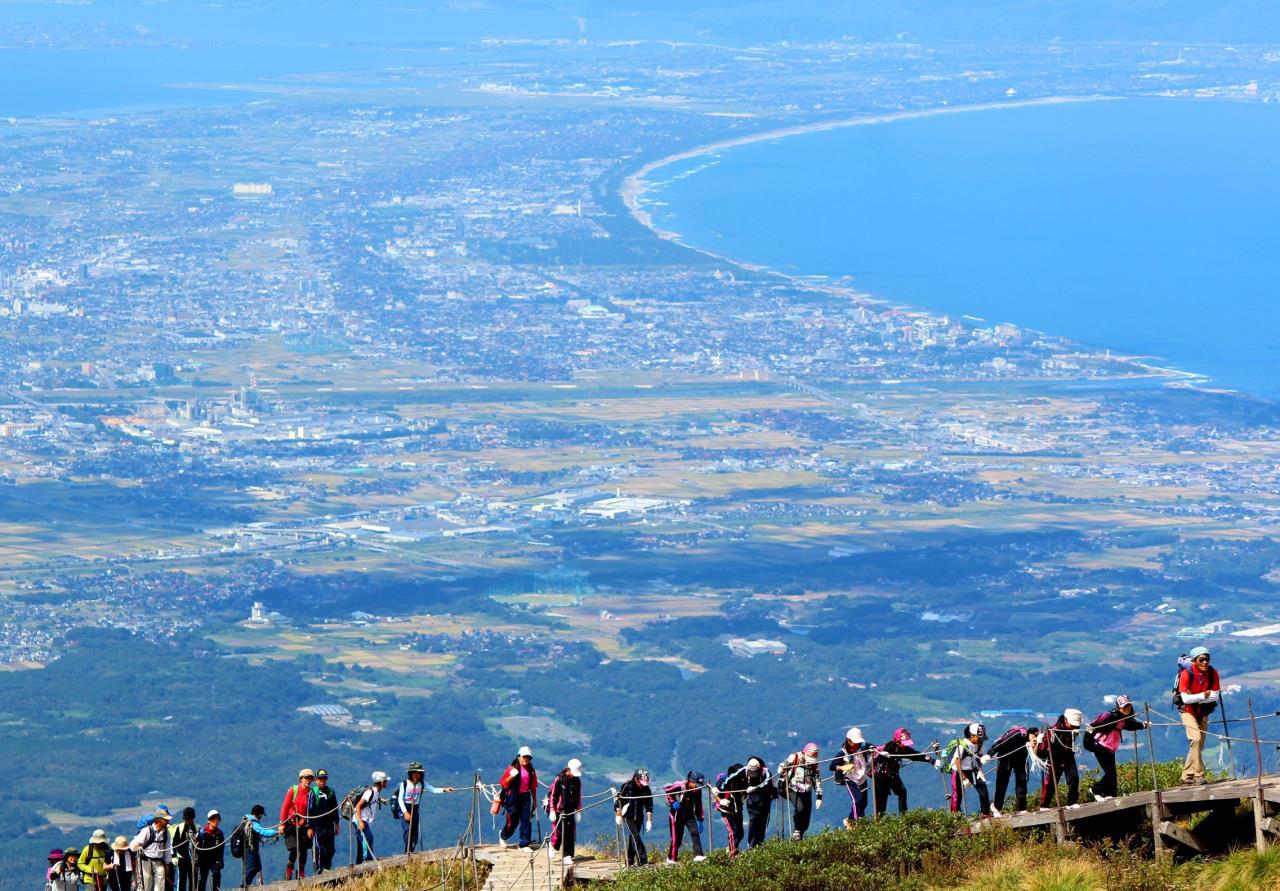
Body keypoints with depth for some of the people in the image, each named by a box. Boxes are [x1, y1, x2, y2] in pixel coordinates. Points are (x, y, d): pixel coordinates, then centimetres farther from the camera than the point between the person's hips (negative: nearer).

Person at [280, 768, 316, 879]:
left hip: (304, 826, 3)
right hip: (291, 824, -3)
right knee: (294, 850, -12)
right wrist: (282, 823, -6)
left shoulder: (311, 794, 5)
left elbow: (312, 812, 5)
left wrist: (311, 828, -2)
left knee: (304, 851, 2)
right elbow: (285, 807, 0)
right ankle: (288, 874, 2)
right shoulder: (293, 790, -1)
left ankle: (301, 875, 14)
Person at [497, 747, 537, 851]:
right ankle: (503, 836, 33)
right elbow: (503, 783, -5)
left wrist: (534, 801, 16)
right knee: (513, 821, 3)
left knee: (526, 820, -2)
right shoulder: (512, 768, -5)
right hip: (513, 797, -4)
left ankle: (524, 844, 4)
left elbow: (533, 787, 15)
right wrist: (511, 777, -22)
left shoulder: (531, 771, 9)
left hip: (525, 796, 4)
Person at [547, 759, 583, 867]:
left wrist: (578, 810, 13)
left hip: (570, 812, 4)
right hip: (559, 810, -4)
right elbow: (552, 795, -5)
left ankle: (567, 856, 2)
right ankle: (553, 845, 21)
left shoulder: (577, 780, 7)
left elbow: (578, 797, 16)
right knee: (559, 832, -9)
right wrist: (552, 811, -9)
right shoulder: (559, 779, -8)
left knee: (570, 833, -2)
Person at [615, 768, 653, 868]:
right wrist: (618, 816, -6)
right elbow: (618, 801, -8)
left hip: (639, 817, 4)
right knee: (635, 836, -15)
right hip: (628, 816, -4)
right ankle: (642, 860, -20)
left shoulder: (646, 789, -4)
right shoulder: (627, 786, -14)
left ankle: (629, 861, 16)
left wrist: (649, 821, -4)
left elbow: (649, 806, -1)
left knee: (633, 837, 8)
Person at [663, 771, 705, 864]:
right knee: (676, 838, 0)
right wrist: (672, 802, -16)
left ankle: (698, 856, -19)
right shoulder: (680, 786, -22)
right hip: (677, 814, -4)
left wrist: (700, 819, 7)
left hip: (689, 814, 4)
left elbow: (698, 805, 7)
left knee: (695, 833, -14)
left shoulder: (697, 790, -4)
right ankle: (671, 858, 16)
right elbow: (666, 789, -11)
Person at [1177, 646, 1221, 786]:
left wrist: (1196, 699, -20)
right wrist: (1204, 695, -21)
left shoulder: (1213, 673, -11)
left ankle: (1187, 775, 19)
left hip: (1203, 711, 5)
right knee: (1196, 739, -22)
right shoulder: (1187, 674, -22)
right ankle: (1198, 775, -20)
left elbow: (1215, 696, -10)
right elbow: (1185, 698, -24)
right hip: (1188, 710, -5)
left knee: (1200, 745, 7)